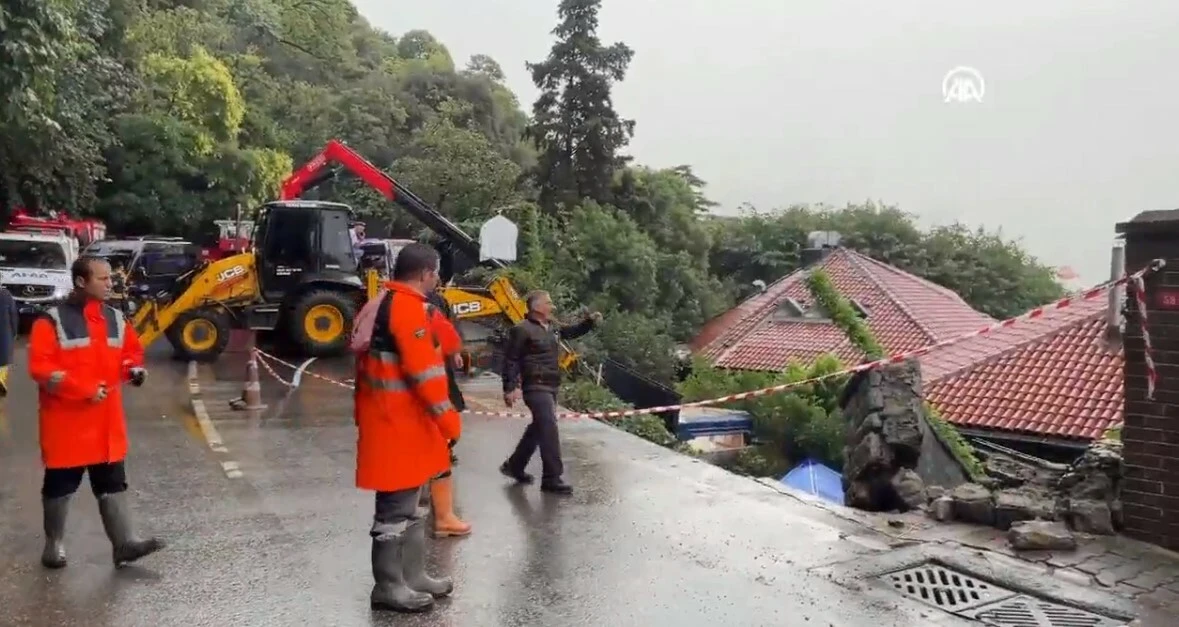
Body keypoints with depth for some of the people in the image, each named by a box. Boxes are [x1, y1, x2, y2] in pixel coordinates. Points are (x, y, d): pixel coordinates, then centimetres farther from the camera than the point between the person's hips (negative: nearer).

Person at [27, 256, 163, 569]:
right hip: (66, 420, -5)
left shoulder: (116, 319, 6)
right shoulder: (52, 321, -11)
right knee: (60, 484, 9)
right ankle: (54, 543, 27)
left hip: (106, 419, 5)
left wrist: (134, 368, -3)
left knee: (113, 483, 6)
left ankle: (124, 542, 9)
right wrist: (84, 390, -23)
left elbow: (132, 350, 19)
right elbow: (40, 367, -16)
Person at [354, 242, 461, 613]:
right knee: (398, 508, -1)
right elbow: (423, 369, -23)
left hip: (398, 421, 11)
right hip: (399, 425, -11)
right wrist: (448, 417, -17)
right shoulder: (408, 306, -18)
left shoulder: (385, 302, 14)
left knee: (412, 505, 18)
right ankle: (388, 586, 9)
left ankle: (412, 575, 28)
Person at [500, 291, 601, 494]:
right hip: (536, 387, -9)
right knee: (549, 429, -13)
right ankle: (552, 478, -7)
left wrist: (590, 321, 10)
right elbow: (510, 360, -12)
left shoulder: (553, 328, 12)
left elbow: (572, 332, 28)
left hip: (551, 386, 9)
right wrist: (510, 388, -17)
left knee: (538, 428, 18)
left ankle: (514, 466, 32)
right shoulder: (522, 330, -11)